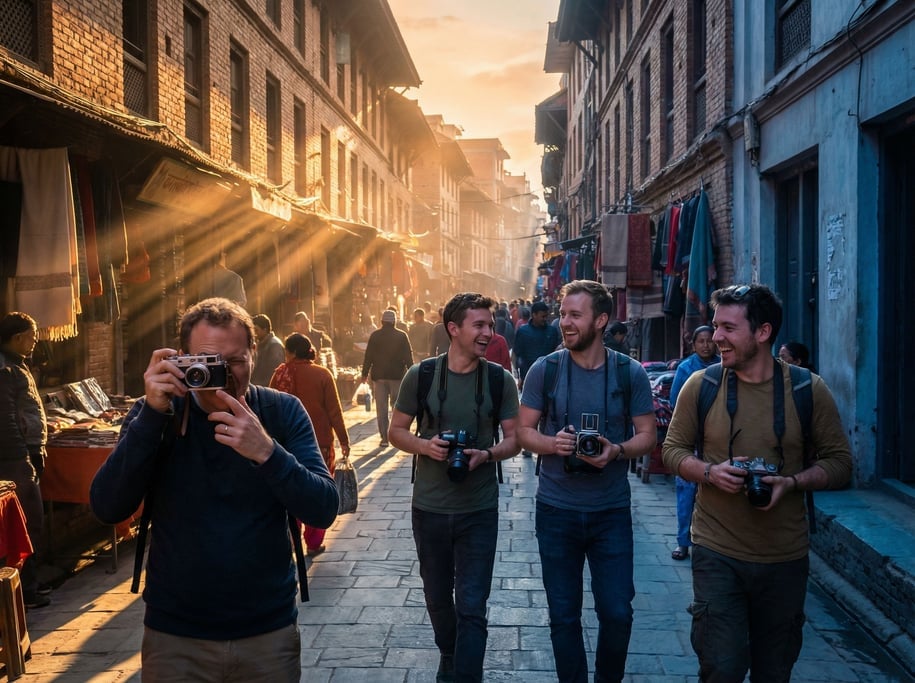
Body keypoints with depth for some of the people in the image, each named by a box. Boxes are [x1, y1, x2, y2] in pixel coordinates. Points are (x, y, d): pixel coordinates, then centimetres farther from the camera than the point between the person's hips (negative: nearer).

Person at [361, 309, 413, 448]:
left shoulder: (375, 336, -1)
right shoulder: (402, 336, -1)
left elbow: (368, 356, 0)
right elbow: (408, 357, -1)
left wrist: (365, 374, 6)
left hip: (379, 376, 0)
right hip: (397, 376, 0)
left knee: (381, 408, 3)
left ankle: (384, 438, 0)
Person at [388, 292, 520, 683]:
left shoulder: (500, 380, -6)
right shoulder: (420, 375, -7)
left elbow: (514, 440, 0)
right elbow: (396, 432, 2)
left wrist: (486, 454, -21)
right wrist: (424, 445, -19)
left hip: (479, 510, -1)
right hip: (429, 508, 2)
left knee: (472, 606, -2)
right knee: (437, 596, 20)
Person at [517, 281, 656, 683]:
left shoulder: (630, 374, -4)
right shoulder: (544, 369, -4)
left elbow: (648, 435, 1)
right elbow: (524, 431, 1)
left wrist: (617, 451, -20)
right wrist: (552, 443, -20)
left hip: (611, 511, 0)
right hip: (556, 510, 1)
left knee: (617, 613, 4)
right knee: (563, 616, 11)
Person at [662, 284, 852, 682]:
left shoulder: (808, 390, -5)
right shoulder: (700, 385, -4)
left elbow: (840, 462, 1)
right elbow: (673, 450, 4)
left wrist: (792, 482, -18)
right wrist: (710, 472, -16)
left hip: (786, 559, 1)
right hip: (717, 554, -1)